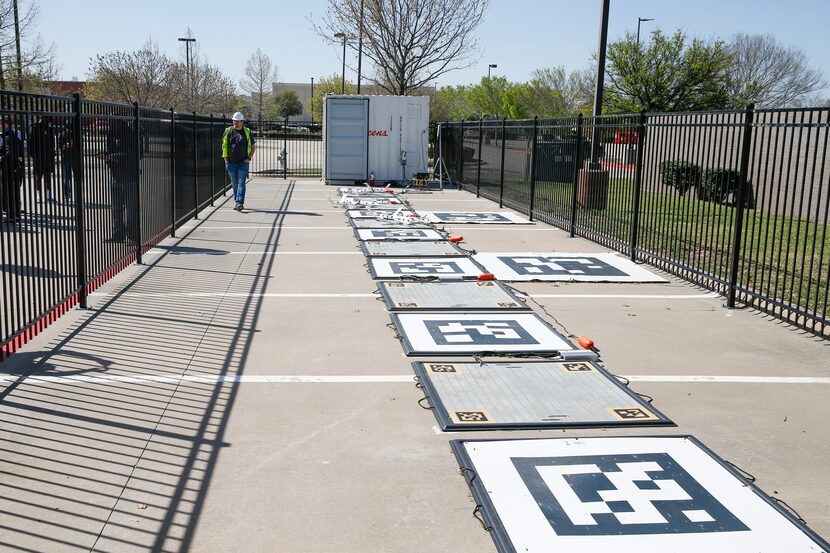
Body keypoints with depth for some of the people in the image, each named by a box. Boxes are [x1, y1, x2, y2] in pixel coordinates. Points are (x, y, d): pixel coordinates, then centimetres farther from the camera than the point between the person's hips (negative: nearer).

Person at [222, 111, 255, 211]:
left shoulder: (247, 132, 4)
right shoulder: (228, 131, 5)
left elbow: (253, 147, 11)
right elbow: (224, 145, 13)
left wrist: (249, 158, -1)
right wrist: (225, 158, 3)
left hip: (243, 162, -2)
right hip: (231, 162, 2)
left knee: (241, 183, -11)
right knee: (234, 183, 9)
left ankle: (240, 203, -18)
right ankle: (237, 202, 21)